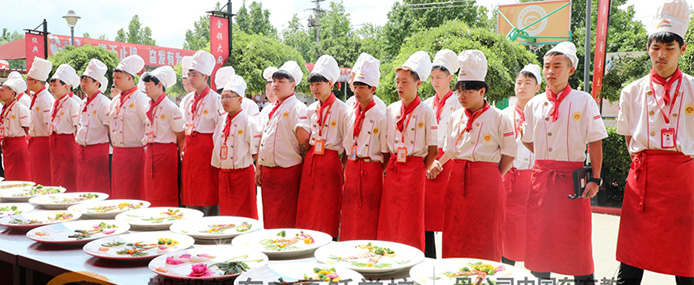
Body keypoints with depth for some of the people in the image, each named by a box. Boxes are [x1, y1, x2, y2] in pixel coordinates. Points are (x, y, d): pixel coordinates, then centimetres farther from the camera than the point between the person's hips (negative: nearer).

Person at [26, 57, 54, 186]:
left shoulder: (46, 99, -17)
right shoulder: (35, 98, 13)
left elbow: (50, 125, -20)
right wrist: (31, 140, 19)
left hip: (43, 142, -10)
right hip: (35, 143, 10)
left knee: (44, 181, -4)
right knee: (36, 180, 15)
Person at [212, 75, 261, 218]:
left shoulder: (249, 122, -9)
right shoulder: (222, 121, 10)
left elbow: (256, 153, -9)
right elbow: (216, 146, 18)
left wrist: (239, 161, -4)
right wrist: (221, 165, 6)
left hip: (242, 173, -6)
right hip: (223, 173, 6)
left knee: (244, 214, 0)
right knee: (225, 212, 12)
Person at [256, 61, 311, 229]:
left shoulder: (297, 107, -10)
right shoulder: (270, 109, 16)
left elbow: (304, 137, -21)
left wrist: (299, 158, -9)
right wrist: (259, 168, 17)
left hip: (287, 171, -8)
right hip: (267, 170, 8)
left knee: (286, 221, -1)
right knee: (269, 218, 14)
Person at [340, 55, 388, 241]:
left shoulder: (381, 118, -6)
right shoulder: (351, 115, 10)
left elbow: (386, 154, -4)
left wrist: (382, 176, -6)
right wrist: (345, 172, 10)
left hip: (371, 170, -5)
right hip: (351, 169, 5)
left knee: (368, 220, 0)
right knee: (349, 218, 8)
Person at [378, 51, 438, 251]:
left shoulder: (426, 113, -5)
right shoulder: (391, 110, 8)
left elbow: (432, 150, -1)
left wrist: (422, 171, -4)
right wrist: (387, 168, 6)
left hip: (415, 169, -4)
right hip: (392, 169, 4)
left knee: (411, 223, 0)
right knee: (389, 220, 6)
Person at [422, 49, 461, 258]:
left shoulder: (457, 103, 0)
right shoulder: (427, 104, 18)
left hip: (447, 161, -5)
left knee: (446, 215, -6)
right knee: (426, 214, 4)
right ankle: (428, 261, 12)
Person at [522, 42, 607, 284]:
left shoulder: (584, 101, -1)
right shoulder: (534, 104, 7)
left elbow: (595, 143, -2)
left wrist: (595, 179, -8)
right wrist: (549, 159, 7)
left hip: (573, 177, -3)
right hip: (541, 176, 3)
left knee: (577, 237, -1)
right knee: (538, 235, 5)